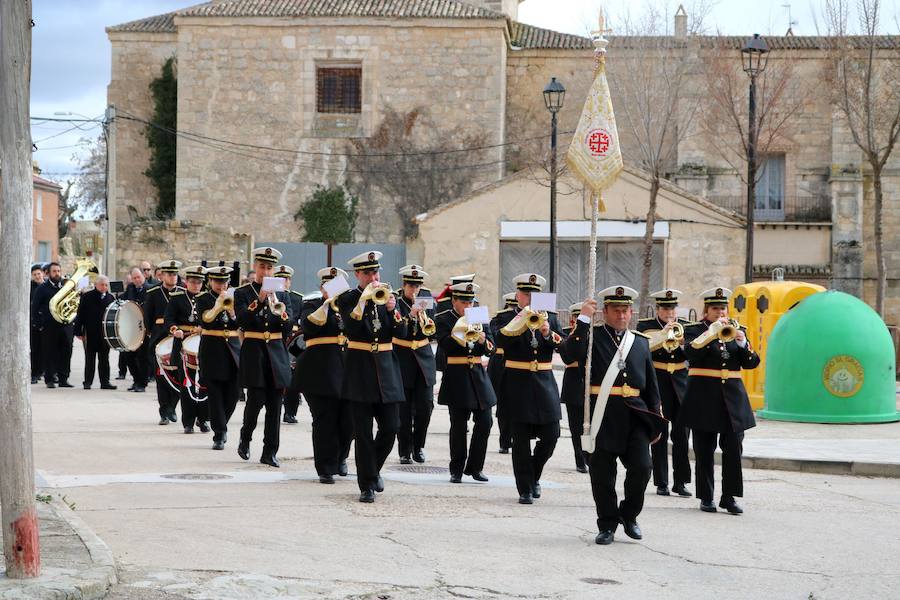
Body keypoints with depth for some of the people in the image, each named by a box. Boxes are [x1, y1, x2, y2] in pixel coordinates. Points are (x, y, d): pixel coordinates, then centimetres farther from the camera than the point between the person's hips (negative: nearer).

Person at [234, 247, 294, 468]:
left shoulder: (282, 294, 11)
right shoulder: (242, 293, 3)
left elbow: (289, 328, 3)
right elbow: (242, 320, -13)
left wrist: (281, 312, -17)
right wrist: (259, 300, -23)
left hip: (277, 353, 3)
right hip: (254, 352, -3)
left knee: (274, 404, 0)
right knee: (256, 400, -9)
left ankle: (270, 452, 4)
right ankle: (245, 438, 16)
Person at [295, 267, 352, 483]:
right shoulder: (312, 306, 7)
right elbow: (309, 326, -15)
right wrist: (327, 304, -16)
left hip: (347, 371, 4)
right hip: (321, 372, -4)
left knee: (348, 421, 3)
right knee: (325, 421, -4)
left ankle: (340, 458, 28)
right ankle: (326, 469, 3)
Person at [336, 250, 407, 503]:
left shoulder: (386, 295, 9)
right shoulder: (348, 299, 0)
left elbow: (401, 333, 1)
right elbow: (351, 329, -18)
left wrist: (392, 310, -15)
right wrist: (363, 300, -22)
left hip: (386, 368, 3)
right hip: (360, 369, -3)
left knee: (390, 427, 1)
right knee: (363, 432, -3)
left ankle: (374, 469, 26)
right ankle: (367, 485, 3)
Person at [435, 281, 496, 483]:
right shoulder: (443, 320, 1)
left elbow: (490, 349, 7)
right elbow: (444, 344, -15)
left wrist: (483, 341, -14)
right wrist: (462, 332, -24)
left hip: (478, 375, 4)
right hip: (457, 377, -4)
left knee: (484, 423, 1)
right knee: (459, 425, -3)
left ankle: (475, 467, 13)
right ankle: (456, 470, 6)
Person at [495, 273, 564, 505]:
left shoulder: (550, 318, 11)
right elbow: (501, 341, -18)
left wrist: (548, 334, -17)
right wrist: (522, 320, -26)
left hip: (544, 383, 3)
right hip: (518, 385, -3)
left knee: (550, 437, -1)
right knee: (521, 440, -2)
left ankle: (534, 476, 24)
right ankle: (525, 490, 5)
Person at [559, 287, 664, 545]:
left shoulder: (641, 343, 16)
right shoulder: (592, 335, 5)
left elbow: (651, 386, 19)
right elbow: (570, 352, -16)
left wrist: (655, 421, 14)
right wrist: (584, 319, -20)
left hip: (635, 415, 3)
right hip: (602, 415, -2)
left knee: (641, 467, -9)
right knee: (602, 473, 0)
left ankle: (629, 515, 14)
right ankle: (607, 525, 14)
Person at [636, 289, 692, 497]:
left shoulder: (685, 326, 9)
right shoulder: (645, 325, 2)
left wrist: (683, 343, -19)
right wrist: (663, 333, -22)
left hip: (680, 385, 2)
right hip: (657, 386, -2)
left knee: (681, 435, -1)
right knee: (659, 435, -1)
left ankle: (680, 482, 5)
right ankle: (661, 483, 5)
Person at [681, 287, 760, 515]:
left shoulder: (737, 330, 13)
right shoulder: (694, 330, 4)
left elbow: (752, 363, 5)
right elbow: (691, 352, -16)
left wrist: (743, 344, -13)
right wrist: (712, 332, -21)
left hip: (732, 400, 3)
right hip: (704, 400, -3)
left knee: (733, 450, -3)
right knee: (704, 452, 1)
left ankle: (730, 497, 3)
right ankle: (706, 497, 8)